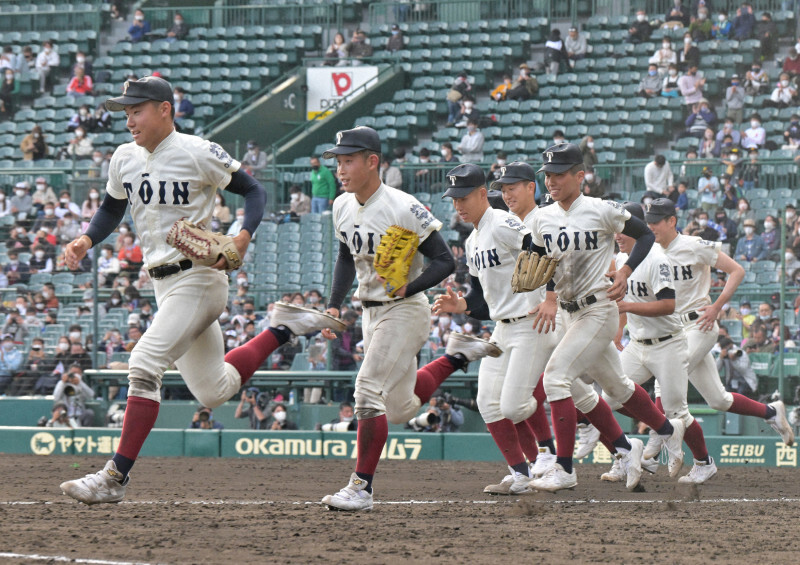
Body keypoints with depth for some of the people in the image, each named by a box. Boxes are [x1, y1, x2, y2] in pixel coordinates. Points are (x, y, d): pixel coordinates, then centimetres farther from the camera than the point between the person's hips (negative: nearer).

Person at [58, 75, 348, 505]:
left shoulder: (198, 154, -12)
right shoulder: (125, 159, 7)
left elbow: (253, 191, -5)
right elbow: (111, 210, 22)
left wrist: (242, 239, -23)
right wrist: (85, 240, 1)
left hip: (199, 278, -8)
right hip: (163, 285, 8)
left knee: (144, 364, -21)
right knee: (214, 392, 13)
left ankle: (116, 477, -20)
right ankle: (283, 329, 32)